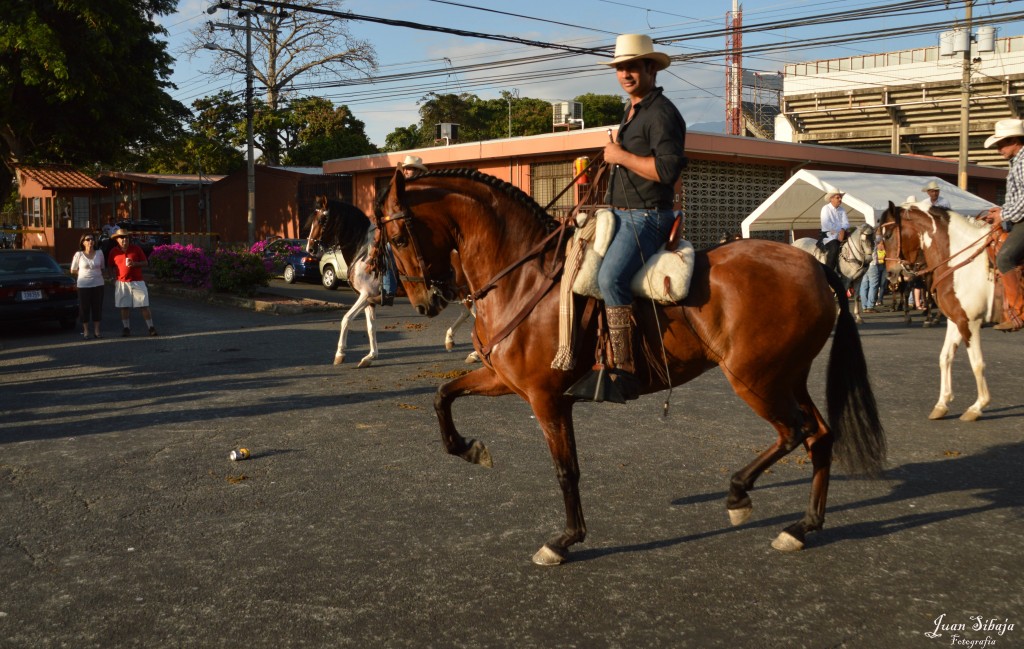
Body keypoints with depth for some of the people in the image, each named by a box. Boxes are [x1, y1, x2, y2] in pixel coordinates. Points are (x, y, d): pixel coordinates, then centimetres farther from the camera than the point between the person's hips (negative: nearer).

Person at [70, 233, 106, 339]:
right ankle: (85, 331, 10)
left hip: (98, 284, 2)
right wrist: (85, 273, 1)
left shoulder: (99, 253, 4)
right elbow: (73, 271, 5)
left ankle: (96, 331, 15)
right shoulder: (78, 255, -3)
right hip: (83, 285, -2)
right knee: (84, 308, 1)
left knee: (97, 307, 5)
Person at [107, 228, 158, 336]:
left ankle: (151, 327, 1)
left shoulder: (136, 248, 1)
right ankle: (126, 328, 10)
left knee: (144, 306, -3)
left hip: (137, 282, -1)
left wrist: (135, 264, -14)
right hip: (122, 283, 1)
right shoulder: (113, 251, 5)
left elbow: (145, 263, 4)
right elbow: (111, 267, 14)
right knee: (124, 307, 2)